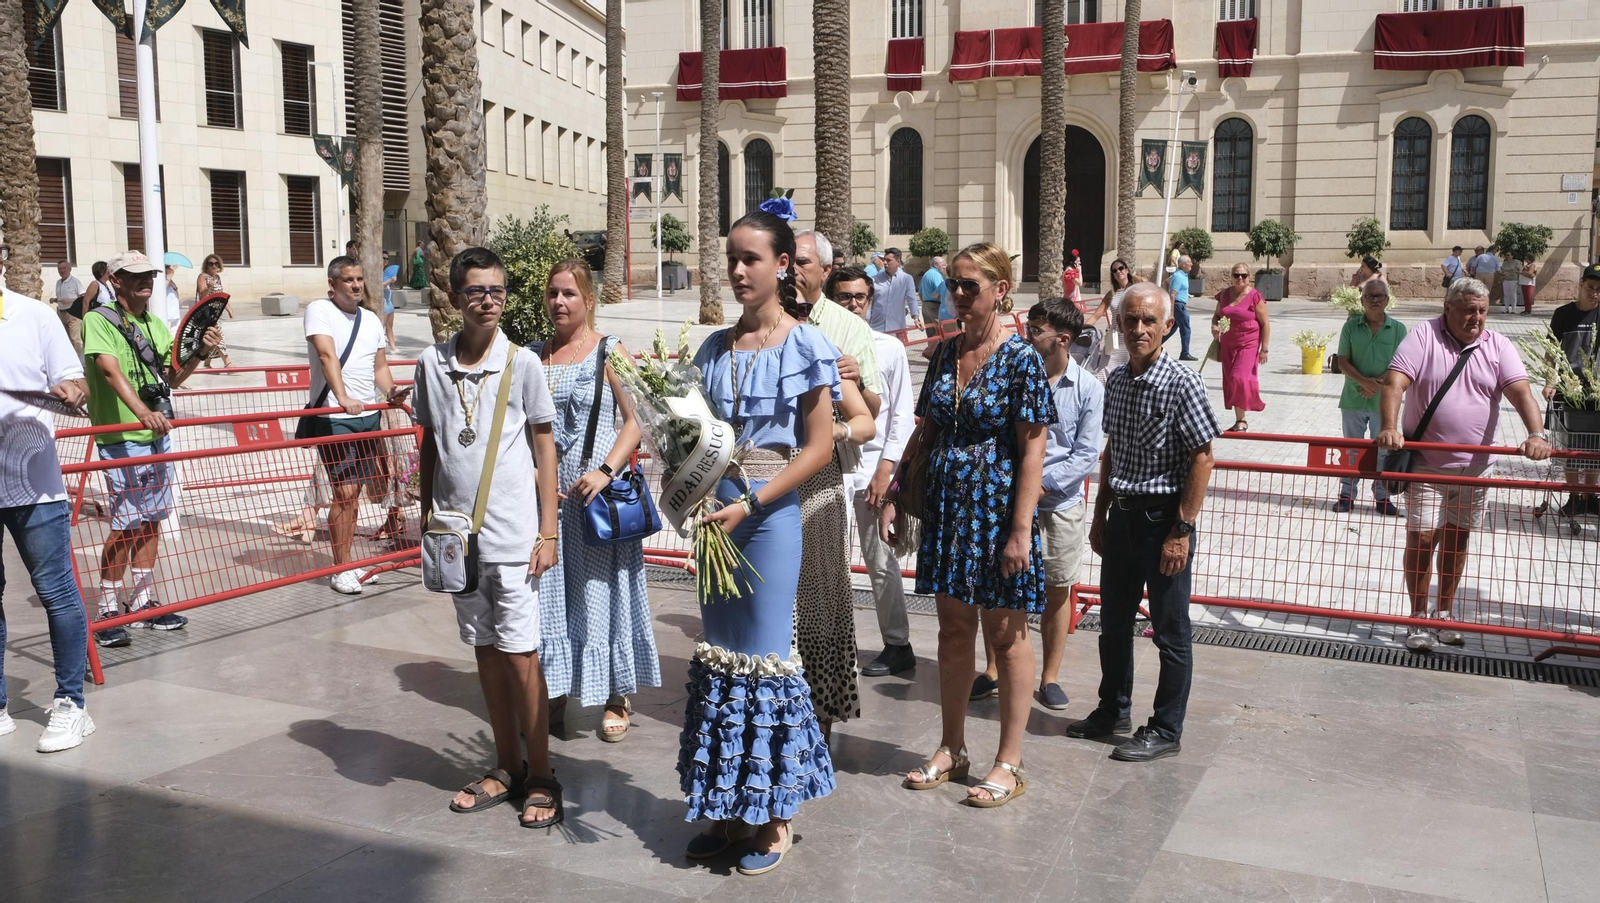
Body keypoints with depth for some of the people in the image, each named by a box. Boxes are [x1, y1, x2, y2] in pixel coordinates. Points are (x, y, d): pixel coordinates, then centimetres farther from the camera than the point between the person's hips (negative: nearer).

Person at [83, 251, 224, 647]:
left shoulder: (155, 325, 13)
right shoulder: (99, 321, -10)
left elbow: (171, 379, 13)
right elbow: (111, 371, -24)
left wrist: (200, 352, -4)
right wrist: (143, 412, -39)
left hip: (158, 436, 7)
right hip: (122, 439, -7)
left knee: (151, 519, 12)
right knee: (126, 524, -8)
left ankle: (143, 601, 22)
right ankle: (108, 611, 3)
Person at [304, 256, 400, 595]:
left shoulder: (371, 320, 14)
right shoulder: (319, 310, -7)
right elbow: (327, 355, -20)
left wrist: (391, 391, -4)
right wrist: (343, 397, -32)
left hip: (368, 415, 6)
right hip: (334, 417, -6)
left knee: (354, 491, 11)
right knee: (344, 492, -9)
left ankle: (346, 562, 22)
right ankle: (341, 570, 1)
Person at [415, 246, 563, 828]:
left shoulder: (522, 364, -5)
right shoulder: (431, 364, 3)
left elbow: (544, 450, -2)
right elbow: (430, 447, 12)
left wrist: (547, 532, -5)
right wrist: (428, 520, 11)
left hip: (513, 537, -3)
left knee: (520, 655, -1)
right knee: (486, 651, 12)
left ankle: (541, 779, 12)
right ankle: (508, 768, 25)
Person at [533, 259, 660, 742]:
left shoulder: (610, 352, -3)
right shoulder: (535, 355, 10)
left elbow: (636, 419, -9)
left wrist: (605, 471, -19)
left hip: (597, 493, -4)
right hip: (545, 493, 4)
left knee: (601, 592, 3)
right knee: (548, 594, 9)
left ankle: (617, 698, 15)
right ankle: (553, 690, 24)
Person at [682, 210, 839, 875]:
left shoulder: (805, 345, -5)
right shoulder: (714, 347, 11)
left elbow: (819, 447, -8)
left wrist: (749, 504, -16)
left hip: (771, 511, -5)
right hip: (715, 509, 5)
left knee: (765, 652, 1)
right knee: (718, 648, 10)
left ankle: (775, 820, 16)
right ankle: (728, 809, 23)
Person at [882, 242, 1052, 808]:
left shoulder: (1020, 359, -11)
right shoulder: (945, 354, 7)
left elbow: (1032, 451, -14)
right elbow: (924, 432, 14)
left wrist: (1020, 531, -18)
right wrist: (892, 497, 9)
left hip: (997, 510, -6)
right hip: (946, 507, 6)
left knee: (1006, 635, 4)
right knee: (954, 630, 13)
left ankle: (1010, 763, 15)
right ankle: (951, 750, 25)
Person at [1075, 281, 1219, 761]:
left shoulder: (1182, 383, -14)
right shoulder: (1117, 380, 7)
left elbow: (1202, 457, -15)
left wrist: (1182, 530, -17)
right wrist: (1100, 515, 15)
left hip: (1164, 518, -7)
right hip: (1122, 516, 7)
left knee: (1170, 632, 5)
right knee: (1114, 622, 17)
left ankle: (1166, 730, 17)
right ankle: (1113, 710, 34)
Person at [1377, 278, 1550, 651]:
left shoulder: (1498, 346, 2)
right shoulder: (1422, 337, -7)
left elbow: (1521, 392, -9)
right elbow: (1394, 383, -17)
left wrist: (1536, 434, -26)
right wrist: (1390, 427, -33)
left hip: (1474, 467, 3)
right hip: (1426, 464, -3)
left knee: (1457, 539, 11)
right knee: (1421, 538, -5)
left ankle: (1444, 614, 26)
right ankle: (1419, 620, 7)